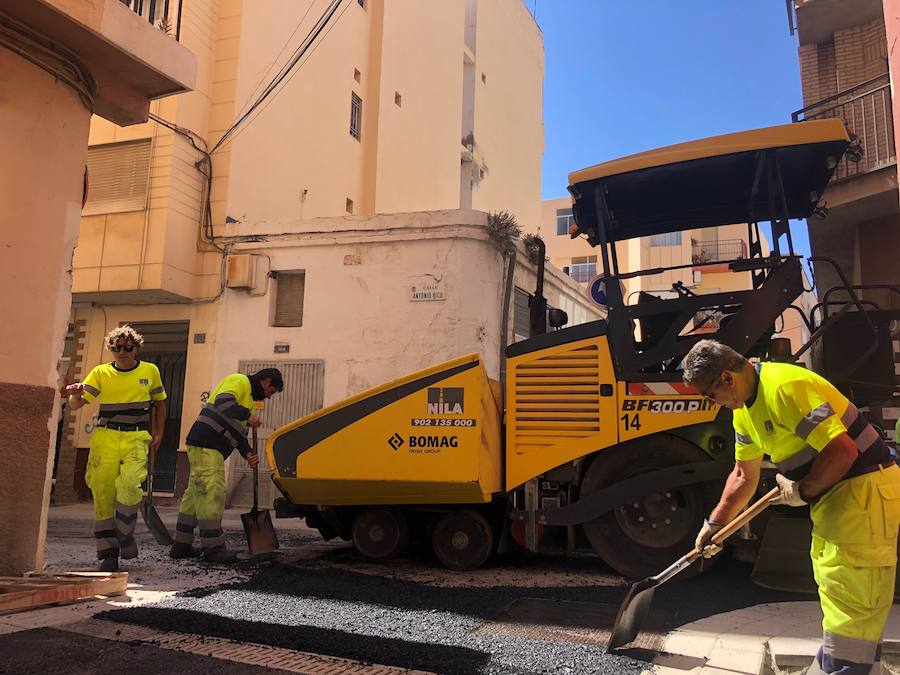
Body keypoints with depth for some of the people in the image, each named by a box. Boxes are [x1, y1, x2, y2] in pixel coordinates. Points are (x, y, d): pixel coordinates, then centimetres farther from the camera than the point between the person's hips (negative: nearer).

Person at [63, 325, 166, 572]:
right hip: (105, 437, 1)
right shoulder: (101, 373, 8)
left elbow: (159, 403, 21)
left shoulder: (150, 371, 9)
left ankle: (125, 533, 4)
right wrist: (74, 394, -21)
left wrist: (159, 434, 10)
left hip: (137, 438, -1)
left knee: (129, 484, -22)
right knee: (103, 492, -2)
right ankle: (108, 553, 9)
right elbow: (76, 405, 2)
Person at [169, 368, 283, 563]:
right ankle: (213, 547, -5)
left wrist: (248, 453, 6)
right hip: (205, 444, -11)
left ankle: (181, 545, 20)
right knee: (212, 494, -9)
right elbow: (223, 402, -24)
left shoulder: (249, 398, 26)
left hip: (212, 450, 11)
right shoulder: (239, 381, -4)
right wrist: (248, 415, -21)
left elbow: (240, 433, 22)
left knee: (196, 494, 13)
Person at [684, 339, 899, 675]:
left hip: (864, 488, -10)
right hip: (831, 496, 11)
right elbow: (743, 476, 16)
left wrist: (801, 491, -14)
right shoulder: (745, 410, 6)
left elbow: (842, 451, -28)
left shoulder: (786, 386, -26)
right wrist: (713, 525, 19)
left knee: (850, 608, -5)